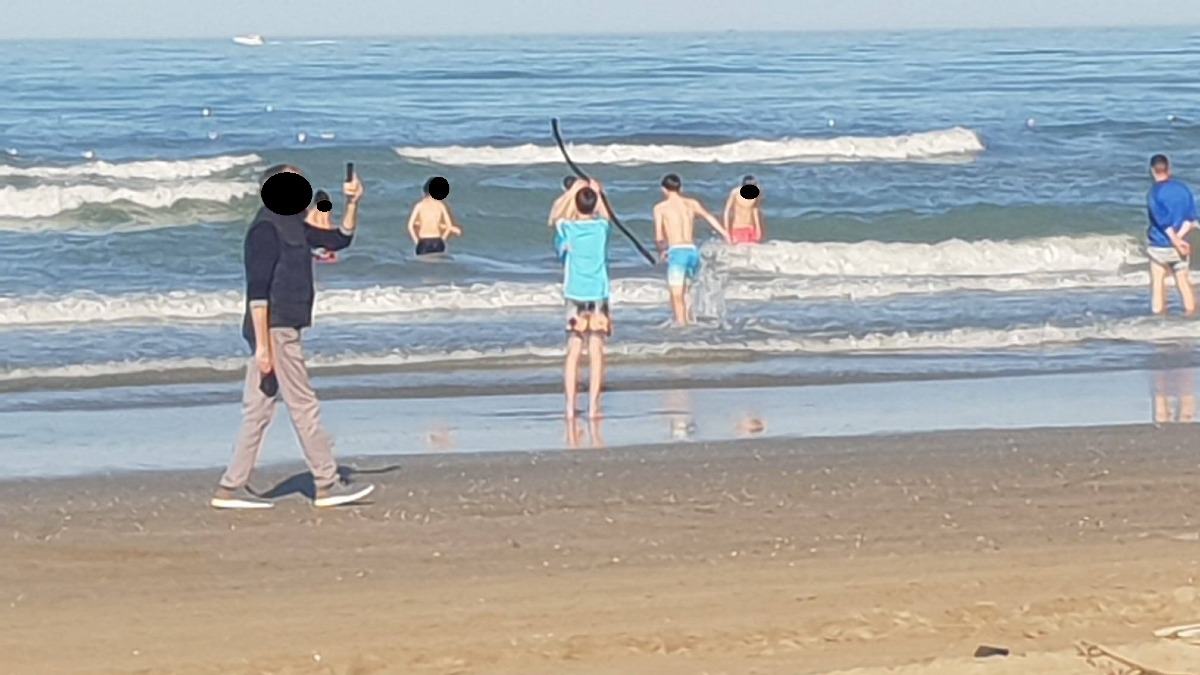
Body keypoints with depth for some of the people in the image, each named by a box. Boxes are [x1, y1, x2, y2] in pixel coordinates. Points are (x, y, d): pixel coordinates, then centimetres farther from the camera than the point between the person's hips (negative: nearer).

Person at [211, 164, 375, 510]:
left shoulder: (294, 227, 15)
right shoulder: (265, 229, -14)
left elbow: (340, 239, 25)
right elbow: (257, 291, -19)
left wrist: (352, 204, 9)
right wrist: (263, 344, -23)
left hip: (284, 330, 10)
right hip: (275, 330, -10)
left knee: (258, 410, 8)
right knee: (304, 407, -4)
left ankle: (231, 488, 8)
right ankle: (327, 486, 1)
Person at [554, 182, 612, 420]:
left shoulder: (567, 227, -1)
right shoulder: (602, 226, 1)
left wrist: (572, 192, 30)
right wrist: (598, 194, 33)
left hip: (575, 295, 0)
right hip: (598, 294, 0)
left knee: (573, 352, 4)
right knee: (596, 352, 0)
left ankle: (570, 406, 0)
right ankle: (593, 406, -4)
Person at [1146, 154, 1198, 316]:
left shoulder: (1154, 192, -11)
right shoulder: (1183, 189, 3)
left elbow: (1162, 220, -17)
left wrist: (1175, 240, -13)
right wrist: (1179, 237, -8)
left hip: (1160, 245, -4)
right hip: (1179, 247, 4)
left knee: (1158, 281, 4)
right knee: (1183, 280, 9)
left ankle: (1158, 312, 2)